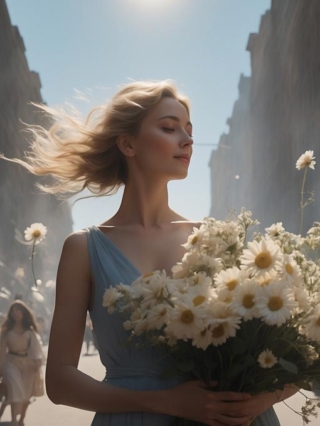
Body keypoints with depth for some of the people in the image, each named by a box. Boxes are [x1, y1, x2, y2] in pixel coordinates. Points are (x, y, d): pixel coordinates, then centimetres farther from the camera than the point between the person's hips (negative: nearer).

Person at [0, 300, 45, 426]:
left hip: (28, 362, 2)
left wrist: (37, 361, -14)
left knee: (26, 393, 9)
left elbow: (35, 346, -2)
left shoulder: (30, 329, 3)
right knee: (15, 389, -17)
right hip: (12, 361, -1)